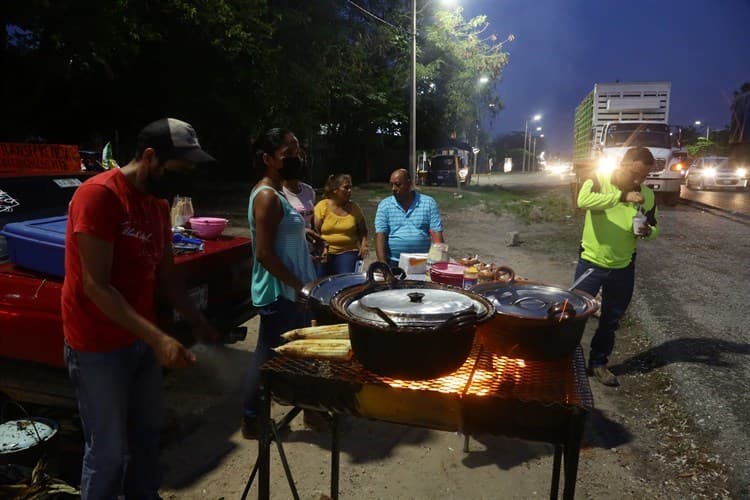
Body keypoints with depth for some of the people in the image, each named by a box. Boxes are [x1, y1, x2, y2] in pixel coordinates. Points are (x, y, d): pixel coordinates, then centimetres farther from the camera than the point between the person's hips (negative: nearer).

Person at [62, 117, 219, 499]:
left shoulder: (159, 204, 6)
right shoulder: (98, 194, -20)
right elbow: (96, 286, -24)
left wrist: (198, 323, 2)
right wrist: (158, 338, -29)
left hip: (142, 339, 8)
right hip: (98, 347, -8)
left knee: (147, 432, 20)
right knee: (108, 449, 5)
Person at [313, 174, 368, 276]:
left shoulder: (354, 207, 9)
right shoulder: (322, 206, 1)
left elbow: (362, 231, 16)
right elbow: (314, 231, -2)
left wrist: (363, 245, -1)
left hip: (348, 253, 1)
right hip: (325, 254, -1)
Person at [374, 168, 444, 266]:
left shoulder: (428, 203, 6)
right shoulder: (384, 205, 7)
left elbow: (436, 234, 1)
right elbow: (380, 235, -1)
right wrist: (383, 264, -12)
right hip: (393, 263, 0)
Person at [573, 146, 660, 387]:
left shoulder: (647, 195, -1)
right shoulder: (598, 181, -11)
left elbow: (654, 228, 11)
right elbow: (583, 200, -33)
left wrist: (648, 231, -13)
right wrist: (623, 196, -39)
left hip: (623, 267, 4)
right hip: (591, 263, -4)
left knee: (611, 320, 14)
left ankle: (599, 363, 32)